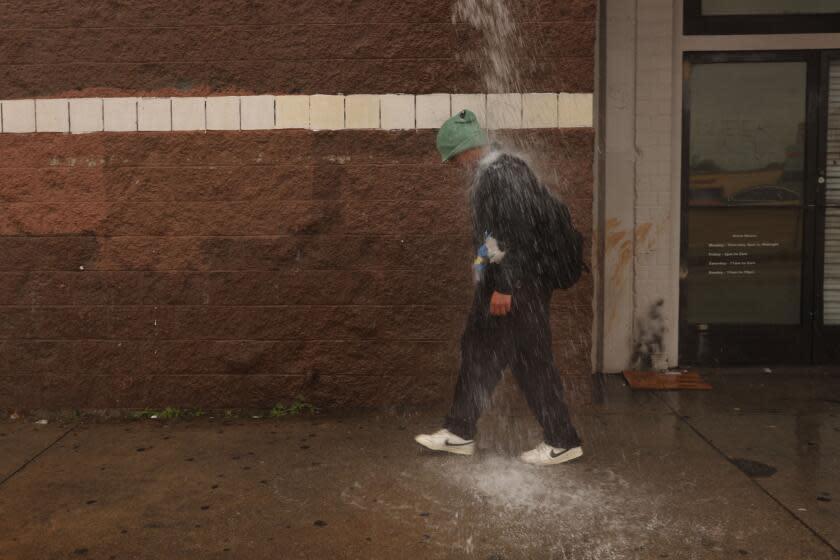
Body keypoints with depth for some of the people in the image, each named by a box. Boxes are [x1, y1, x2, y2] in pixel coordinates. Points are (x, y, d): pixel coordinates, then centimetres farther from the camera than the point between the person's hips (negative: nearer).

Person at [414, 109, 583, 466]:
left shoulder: (501, 174, -17)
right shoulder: (491, 172, 14)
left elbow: (515, 235, -24)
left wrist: (504, 287, -23)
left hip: (518, 285, -11)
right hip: (500, 282, 11)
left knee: (530, 361, -1)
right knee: (477, 351, 15)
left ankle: (562, 441, 12)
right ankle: (460, 433, 26)